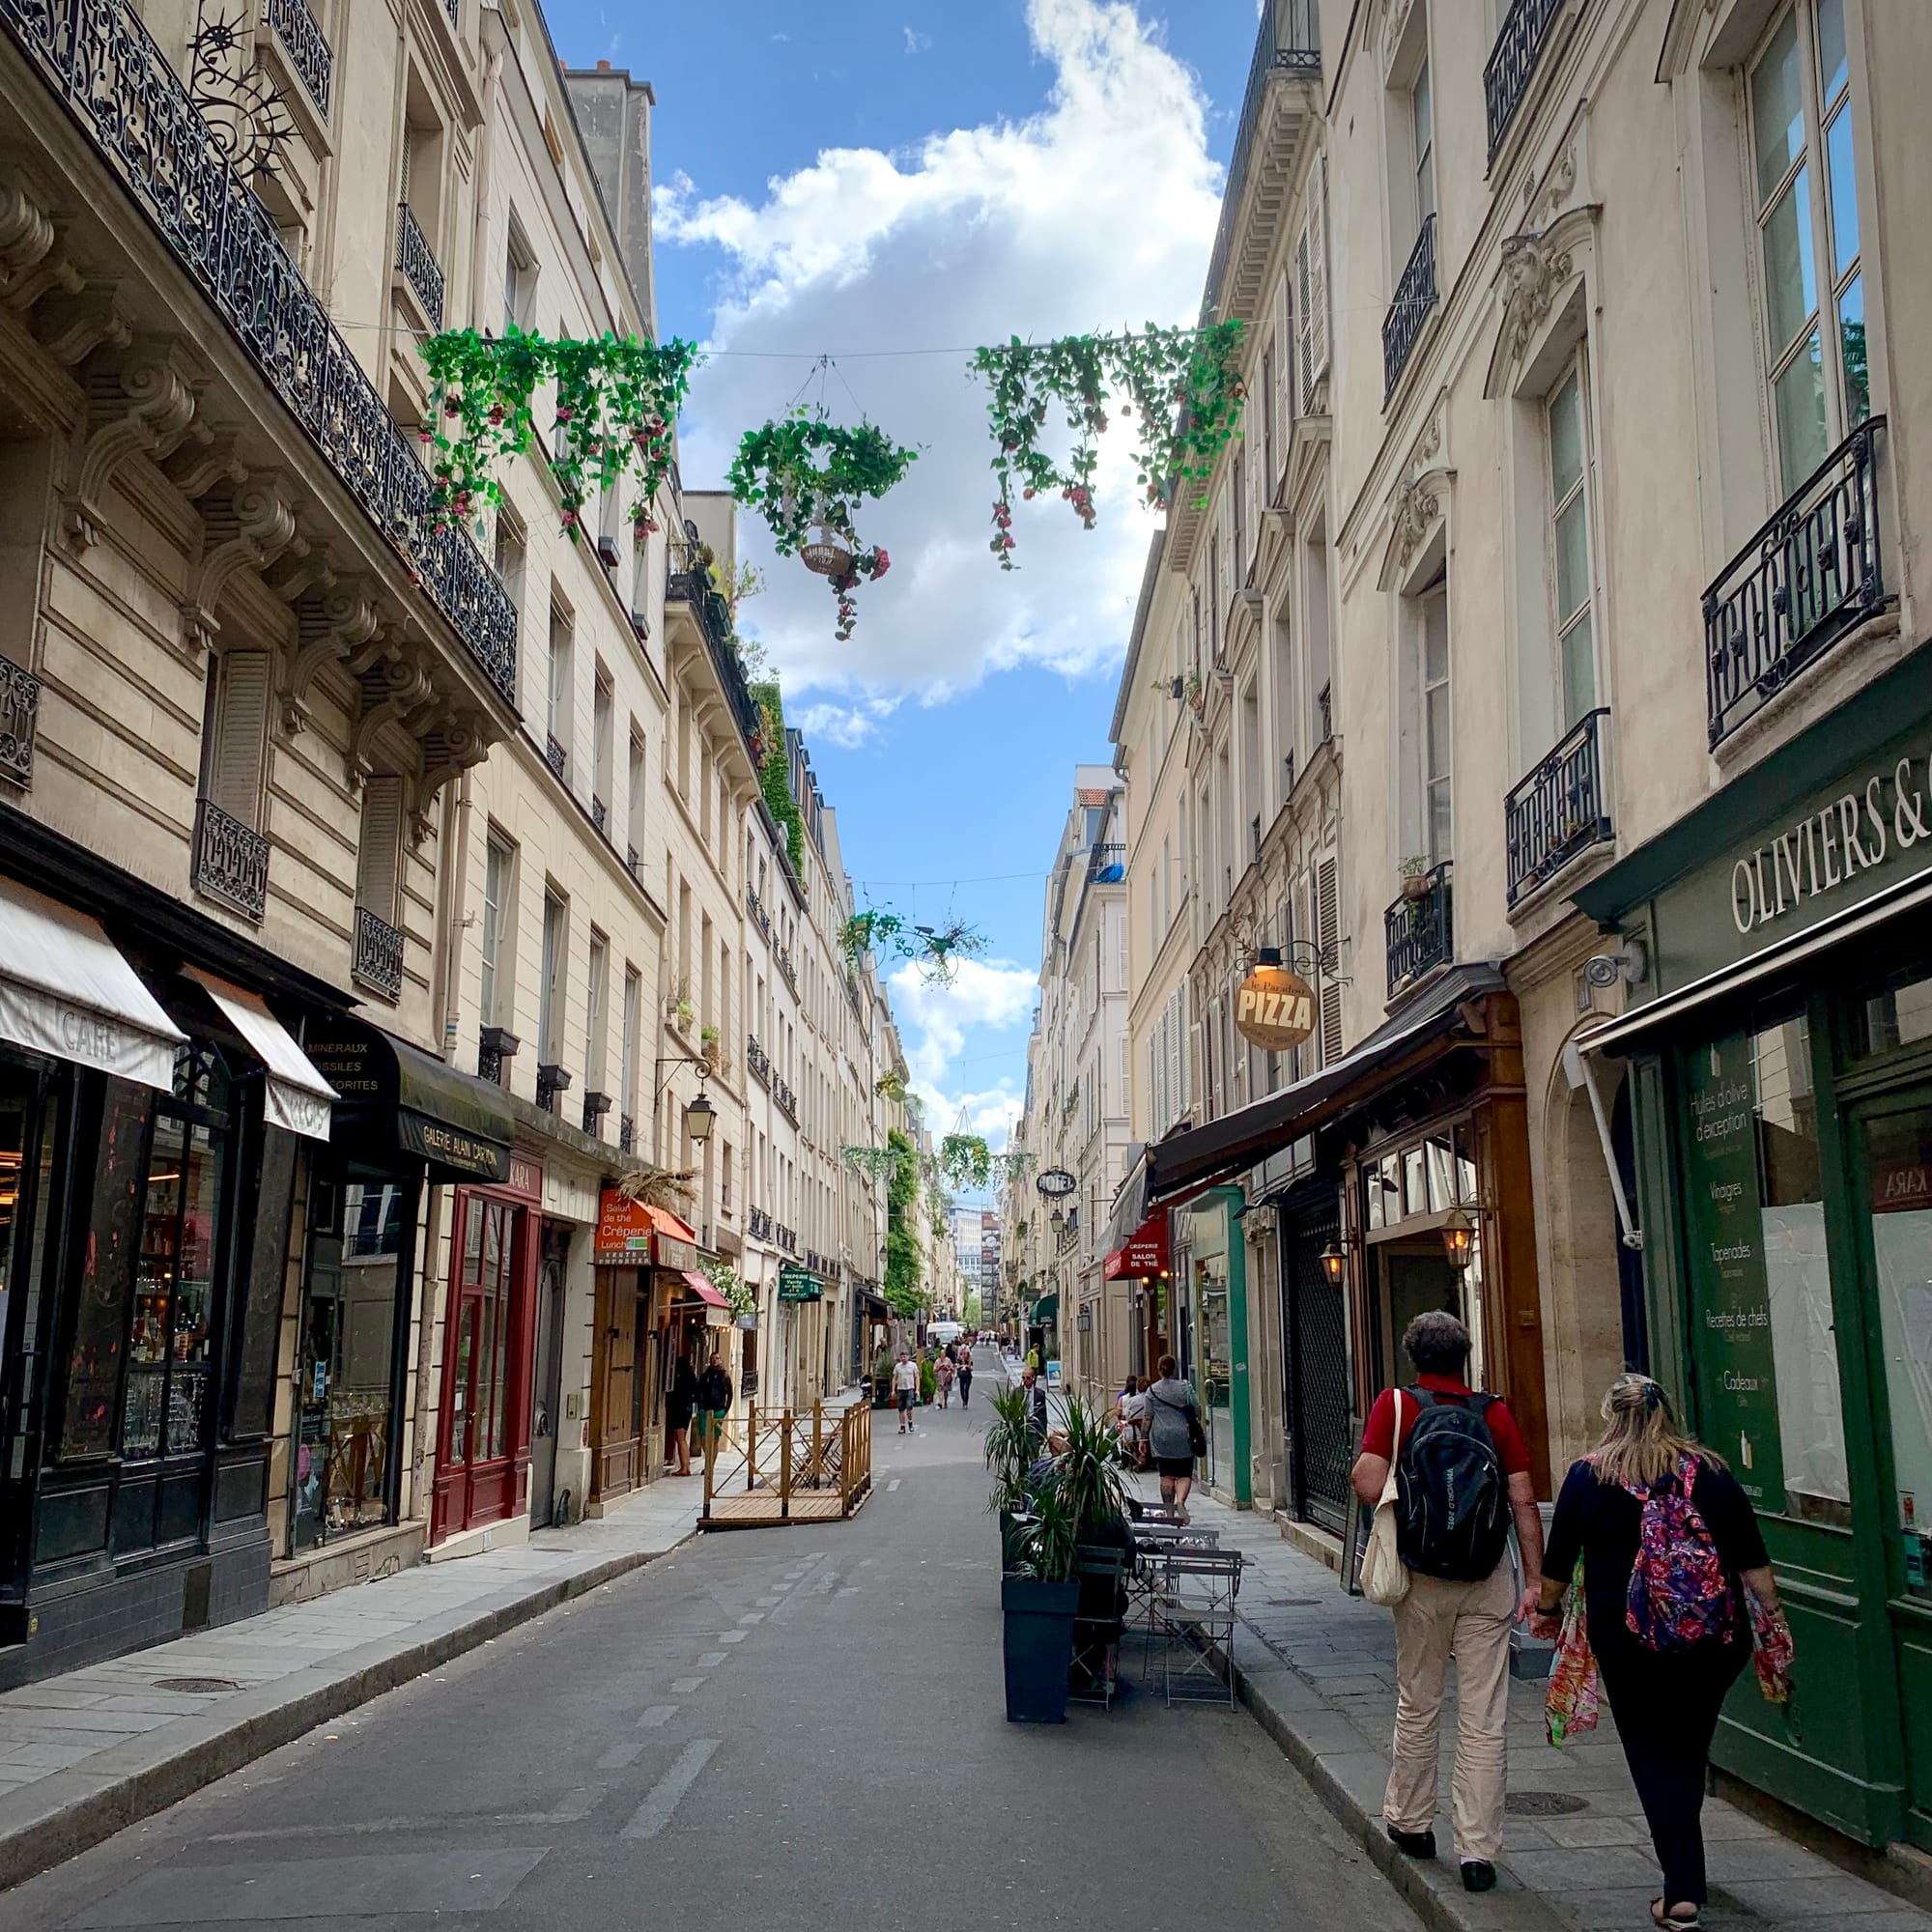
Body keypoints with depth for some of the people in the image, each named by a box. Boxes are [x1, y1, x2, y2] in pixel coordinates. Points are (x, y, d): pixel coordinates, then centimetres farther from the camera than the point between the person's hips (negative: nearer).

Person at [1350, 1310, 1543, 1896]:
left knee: (1417, 1707, 17)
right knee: (1484, 1721, 5)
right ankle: (1478, 1851, 6)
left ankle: (1409, 1822, 31)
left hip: (1422, 1582, 0)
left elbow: (1368, 1487, -16)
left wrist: (1359, 1470, 7)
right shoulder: (1495, 1413, -2)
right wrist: (1535, 1580, 3)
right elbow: (1524, 1502, -4)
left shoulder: (1395, 1405, -7)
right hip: (1488, 1584, 0)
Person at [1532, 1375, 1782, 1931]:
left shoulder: (1588, 1476, -3)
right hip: (1714, 1636, 3)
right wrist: (1772, 1616, 9)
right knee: (1690, 1750, 18)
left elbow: (1559, 1560, 3)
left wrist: (1546, 1609, 18)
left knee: (1653, 1757, 7)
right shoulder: (1708, 1470, 1)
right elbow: (1752, 1559, 1)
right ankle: (1684, 1868, 28)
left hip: (1628, 1640, -2)